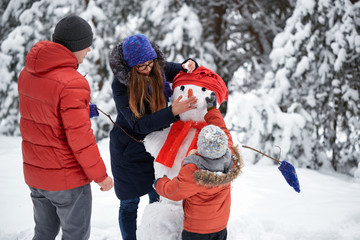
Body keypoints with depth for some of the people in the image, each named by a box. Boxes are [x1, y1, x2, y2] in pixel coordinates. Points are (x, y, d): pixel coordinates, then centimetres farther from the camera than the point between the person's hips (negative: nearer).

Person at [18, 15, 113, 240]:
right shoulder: (72, 83, -24)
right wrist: (100, 175, -10)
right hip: (68, 179, -7)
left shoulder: (27, 74, 1)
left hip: (35, 174, 8)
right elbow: (80, 138, -23)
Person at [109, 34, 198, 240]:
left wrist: (189, 65, -17)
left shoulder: (159, 69, -10)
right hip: (129, 151, -4)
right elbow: (138, 124, -28)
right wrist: (172, 112, -40)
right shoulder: (120, 84, -23)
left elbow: (180, 72, 8)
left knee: (158, 198, 12)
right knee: (130, 203, 10)